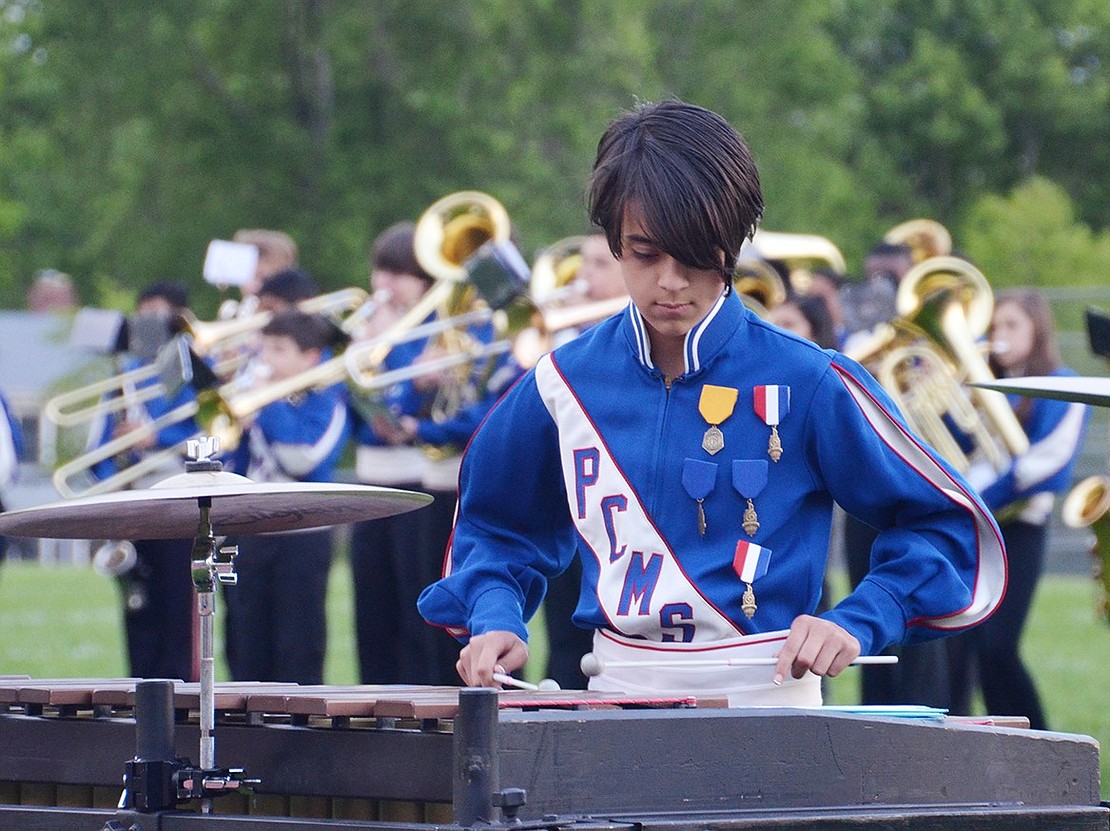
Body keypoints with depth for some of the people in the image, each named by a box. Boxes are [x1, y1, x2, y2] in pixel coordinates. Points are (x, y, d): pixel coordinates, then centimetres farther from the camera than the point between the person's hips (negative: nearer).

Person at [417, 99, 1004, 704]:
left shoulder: (809, 385, -2)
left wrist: (856, 626, -10)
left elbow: (951, 528, 4)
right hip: (615, 700, 3)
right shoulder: (567, 383, 9)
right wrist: (496, 620, 7)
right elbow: (498, 527, 26)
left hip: (769, 704, -3)